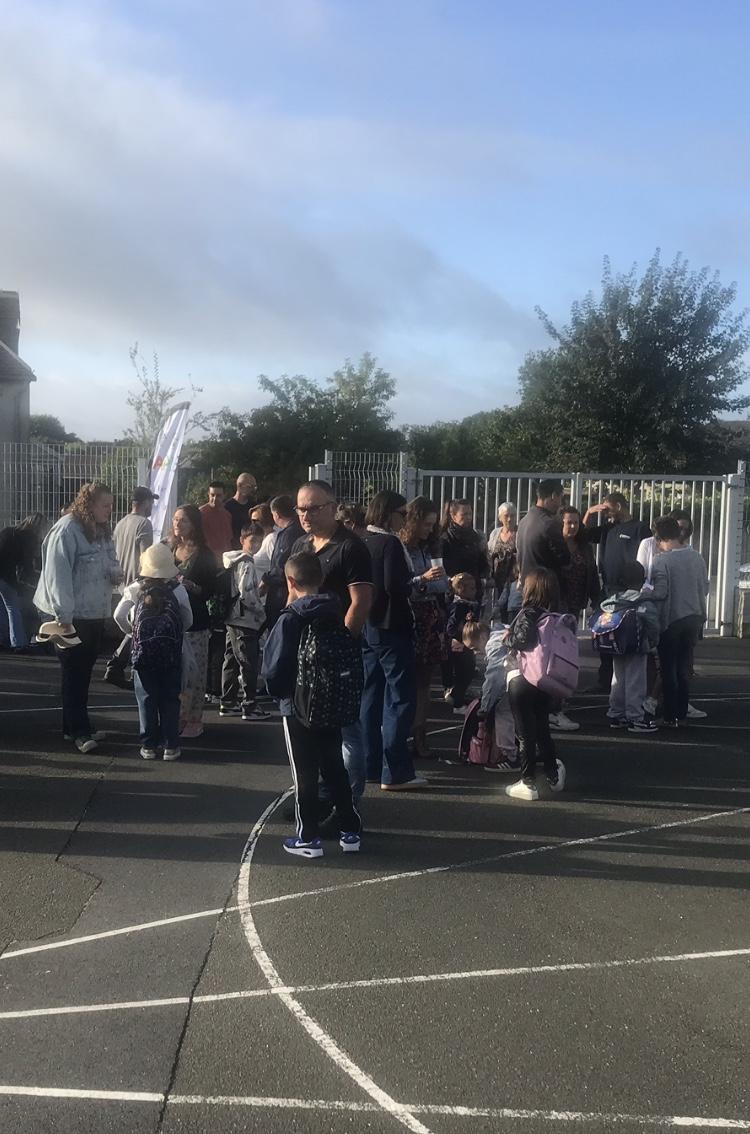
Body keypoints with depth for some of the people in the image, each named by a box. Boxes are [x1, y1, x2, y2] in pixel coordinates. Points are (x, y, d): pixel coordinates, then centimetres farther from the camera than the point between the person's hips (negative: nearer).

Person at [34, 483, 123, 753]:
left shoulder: (102, 531, 11)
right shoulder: (67, 530, -17)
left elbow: (111, 565, 22)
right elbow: (57, 574, -20)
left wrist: (116, 573, -3)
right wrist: (64, 616, -22)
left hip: (95, 615, 8)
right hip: (72, 617, -8)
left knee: (83, 672, 14)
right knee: (74, 673, -2)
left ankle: (74, 726, 24)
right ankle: (79, 731, 2)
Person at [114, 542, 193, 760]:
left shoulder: (134, 589, -4)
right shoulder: (177, 590, -3)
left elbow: (119, 616, -7)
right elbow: (188, 621, 4)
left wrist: (131, 632, 10)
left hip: (143, 650, 0)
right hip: (171, 651, 0)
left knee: (146, 698, 8)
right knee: (170, 698, 8)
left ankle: (149, 745, 10)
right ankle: (170, 746, 9)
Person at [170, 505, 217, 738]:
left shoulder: (204, 555, -4)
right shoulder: (169, 549, 13)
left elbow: (210, 590, -6)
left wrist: (190, 586, -21)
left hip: (194, 622, -5)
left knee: (193, 671, -3)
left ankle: (194, 720, 6)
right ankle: (176, 717, 17)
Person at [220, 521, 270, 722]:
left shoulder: (235, 561, 14)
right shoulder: (247, 563, -15)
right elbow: (246, 593, -22)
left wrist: (259, 590, 9)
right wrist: (261, 610, -11)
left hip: (233, 619, 10)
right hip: (246, 621, -10)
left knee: (232, 660, 14)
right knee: (249, 664, -6)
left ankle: (227, 703, 21)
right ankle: (249, 707, -3)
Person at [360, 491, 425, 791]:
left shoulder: (363, 542, 8)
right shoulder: (391, 543, -15)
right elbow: (395, 586, -24)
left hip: (368, 627, 8)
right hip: (391, 628, -8)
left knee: (371, 696, 13)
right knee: (400, 698, -3)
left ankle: (371, 766, 19)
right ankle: (395, 772, -3)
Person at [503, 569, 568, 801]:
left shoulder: (528, 613, -14)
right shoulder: (557, 616, 4)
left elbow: (523, 638, -28)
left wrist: (509, 637, -8)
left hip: (522, 679, -6)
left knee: (525, 733, 2)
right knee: (542, 729, 20)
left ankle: (528, 783, 7)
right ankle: (553, 775, 28)